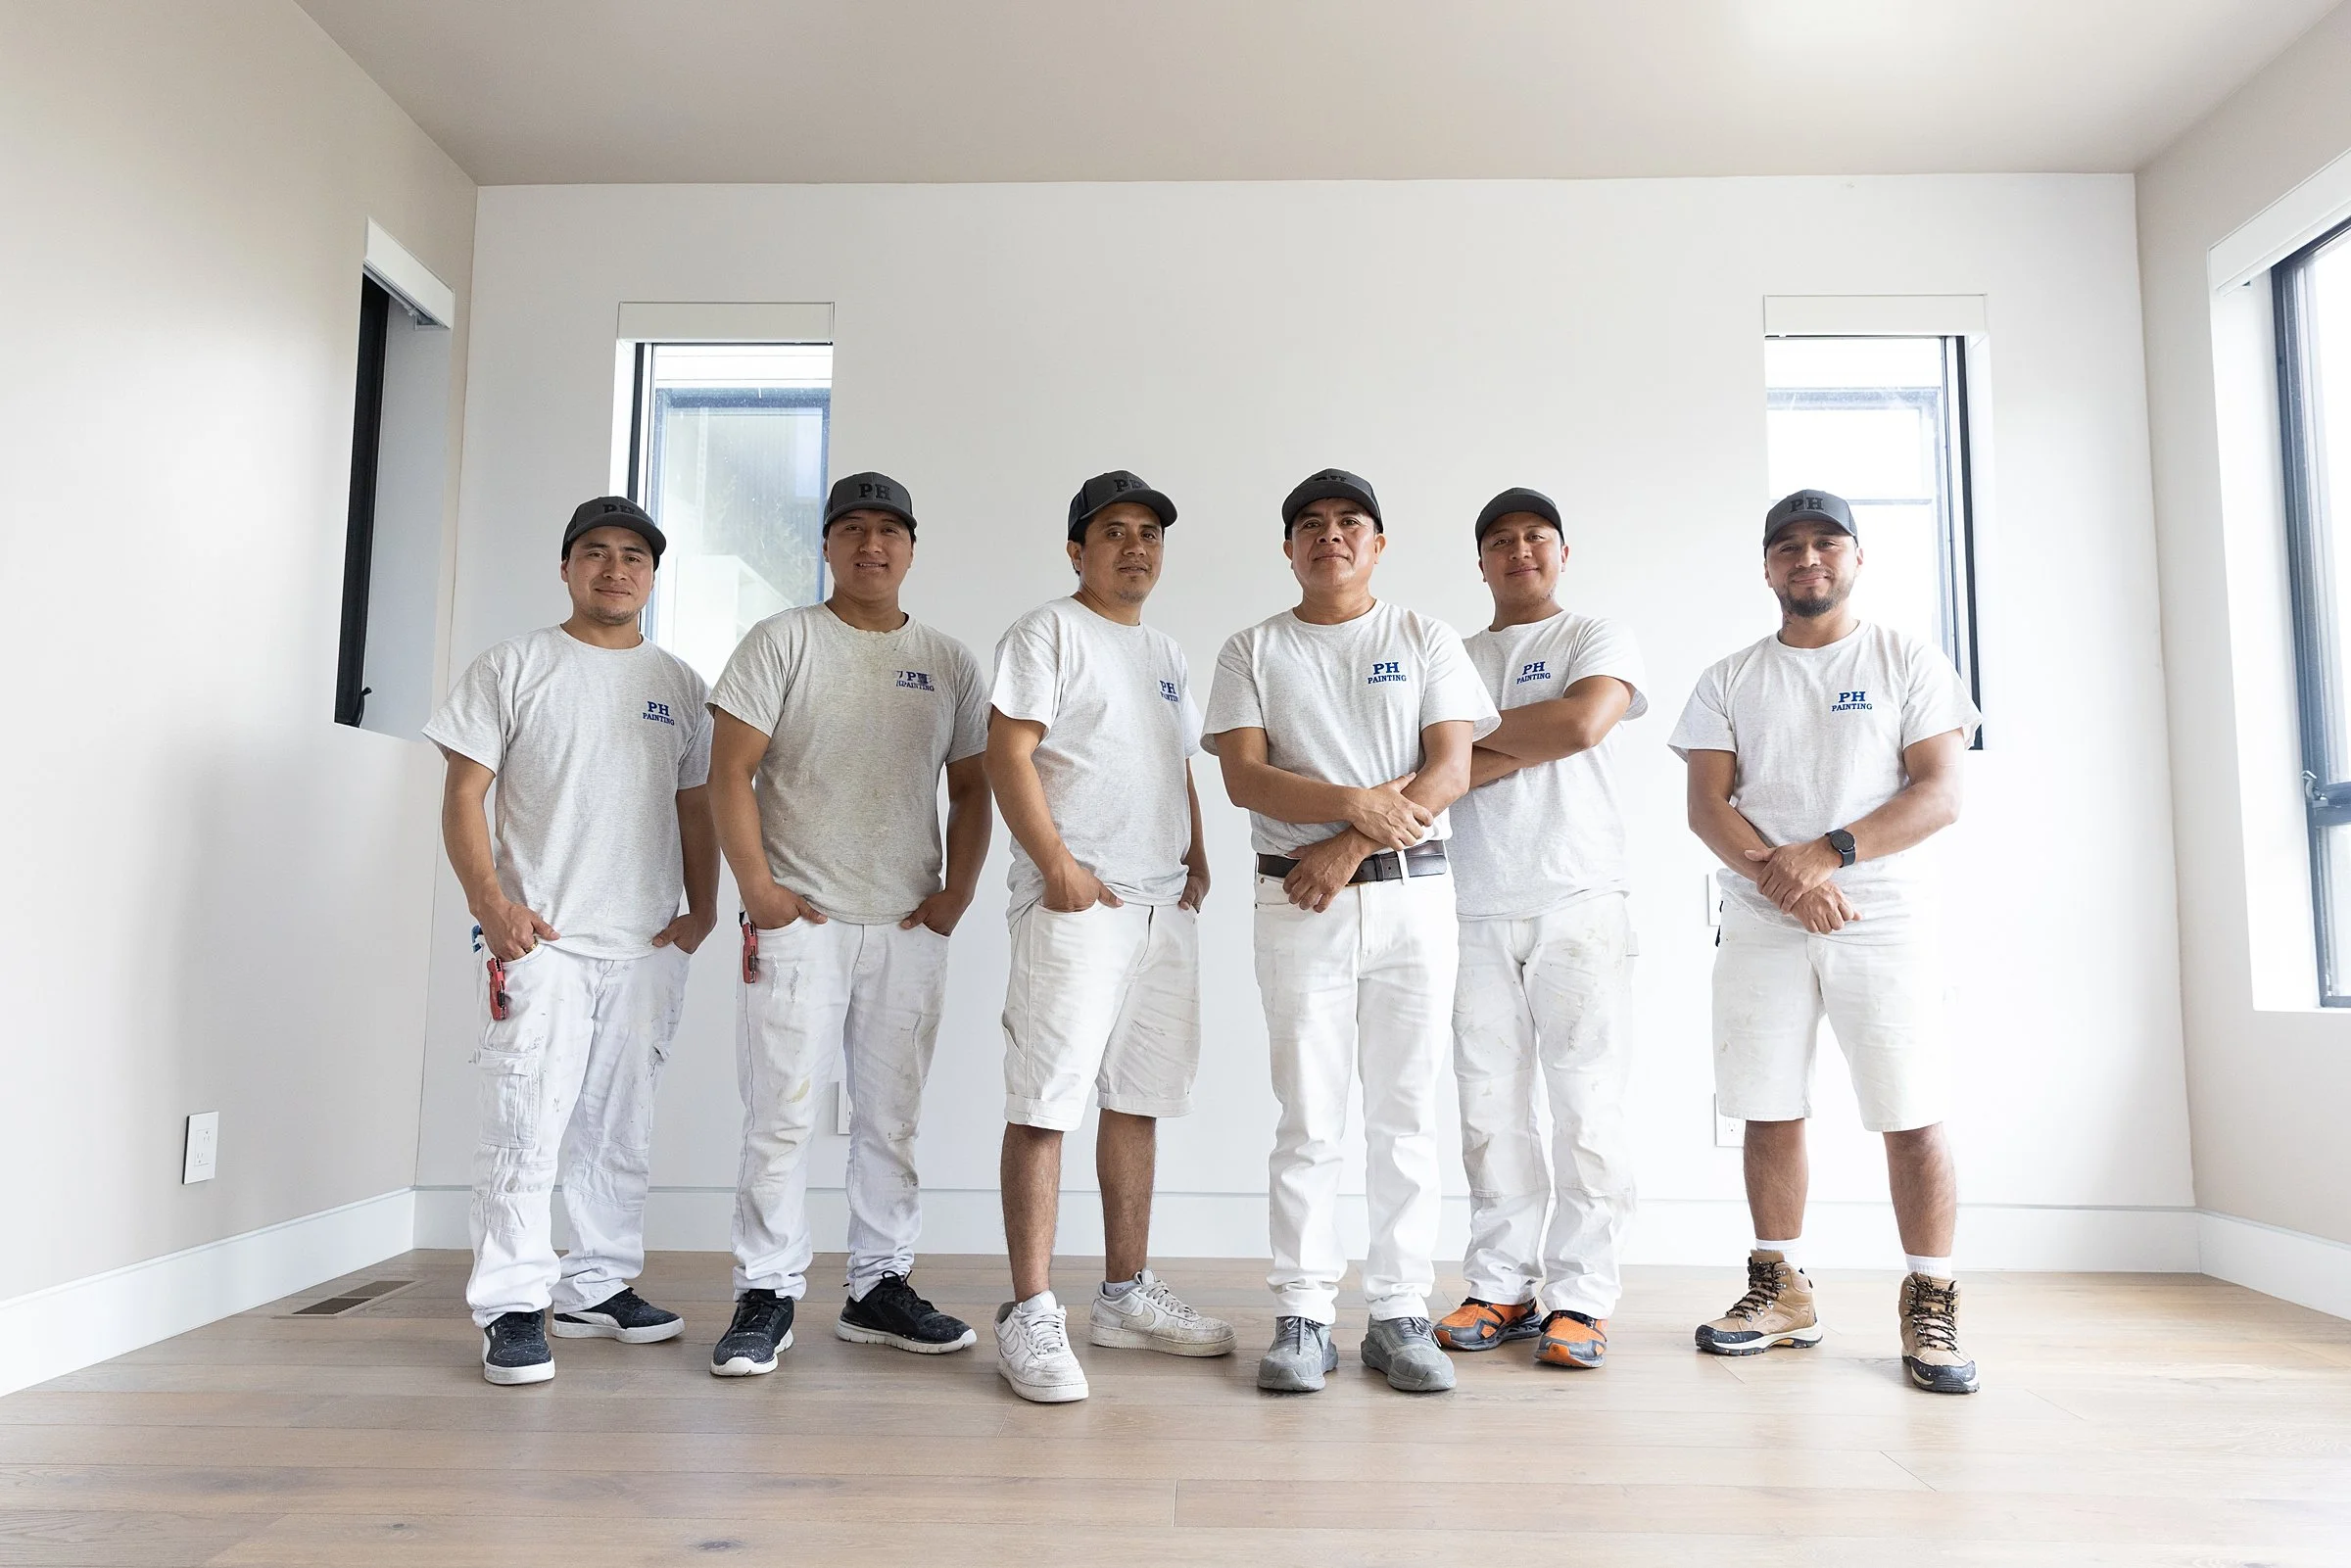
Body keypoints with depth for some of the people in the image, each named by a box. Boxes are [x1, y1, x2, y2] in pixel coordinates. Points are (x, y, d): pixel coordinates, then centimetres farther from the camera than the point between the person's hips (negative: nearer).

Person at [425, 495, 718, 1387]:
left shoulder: (678, 685, 14)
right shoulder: (514, 668, 2)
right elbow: (463, 795, -2)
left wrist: (701, 911, 3)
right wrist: (490, 903, -14)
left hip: (648, 947, 4)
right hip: (541, 941, -4)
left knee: (619, 1133, 12)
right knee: (527, 1126, -8)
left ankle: (598, 1289, 24)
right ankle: (512, 1308, 2)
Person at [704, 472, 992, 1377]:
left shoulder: (947, 662, 12)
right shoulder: (783, 642, 3)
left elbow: (970, 789, 13)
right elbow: (729, 771, -3)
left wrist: (955, 895, 1)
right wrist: (759, 889, -11)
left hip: (910, 927, 4)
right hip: (798, 919, -3)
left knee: (891, 1117, 9)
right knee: (781, 1112, -4)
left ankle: (880, 1287, 20)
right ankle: (767, 1296, 8)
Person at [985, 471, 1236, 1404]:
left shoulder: (1168, 656, 22)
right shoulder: (1048, 633, -1)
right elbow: (1008, 753, -10)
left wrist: (1196, 862, 11)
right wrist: (1058, 864, -17)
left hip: (1165, 906, 8)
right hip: (1074, 903, -8)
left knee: (1139, 1101, 11)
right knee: (1045, 1102, -7)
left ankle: (1126, 1296, 22)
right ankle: (1030, 1314, 0)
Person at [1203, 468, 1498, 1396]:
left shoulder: (1426, 641, 11)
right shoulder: (1253, 651, 10)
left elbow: (1451, 770, 0)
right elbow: (1243, 777, -2)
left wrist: (1351, 849, -11)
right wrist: (1356, 803, -16)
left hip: (1413, 897, 1)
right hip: (1297, 902, 0)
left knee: (1407, 1117, 4)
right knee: (1307, 1121, 2)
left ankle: (1399, 1316, 14)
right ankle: (1303, 1319, 10)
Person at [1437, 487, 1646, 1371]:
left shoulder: (1597, 639, 10)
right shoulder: (1452, 658, 19)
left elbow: (1584, 723, -11)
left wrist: (1477, 733, -1)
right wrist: (1526, 745, -10)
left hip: (1579, 902, -3)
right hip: (1477, 909, 3)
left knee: (1588, 1105, -4)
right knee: (1489, 1106, 4)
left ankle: (1579, 1297, 5)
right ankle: (1502, 1288, 13)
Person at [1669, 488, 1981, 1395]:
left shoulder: (1909, 663, 6)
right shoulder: (1729, 681, 11)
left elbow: (1940, 794, -4)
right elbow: (1705, 804, 2)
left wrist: (1828, 854, -17)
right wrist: (1779, 876, -16)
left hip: (1884, 922, -2)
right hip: (1760, 925, 2)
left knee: (1913, 1116, -3)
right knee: (1770, 1111, 5)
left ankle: (1931, 1307, 9)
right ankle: (1781, 1294, 18)